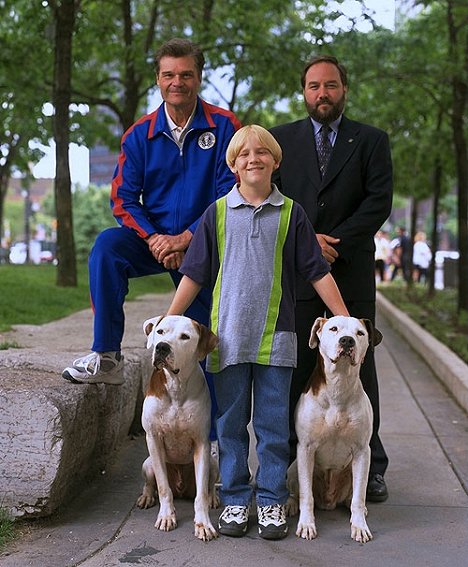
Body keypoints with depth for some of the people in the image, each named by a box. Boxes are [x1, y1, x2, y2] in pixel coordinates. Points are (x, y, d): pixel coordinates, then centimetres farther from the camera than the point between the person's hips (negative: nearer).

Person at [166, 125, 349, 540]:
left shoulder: (291, 213, 4)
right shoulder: (218, 213, 6)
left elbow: (317, 272, 5)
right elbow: (195, 273, 8)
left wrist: (345, 319, 2)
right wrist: (168, 318, 4)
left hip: (275, 335, -1)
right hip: (228, 334, 1)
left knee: (274, 424, 4)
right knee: (231, 423, 8)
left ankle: (272, 501, 15)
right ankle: (235, 499, 19)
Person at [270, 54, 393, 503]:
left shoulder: (371, 141, 9)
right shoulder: (281, 139, 11)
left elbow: (379, 202, -2)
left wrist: (335, 243, -12)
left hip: (351, 274, 0)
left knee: (358, 370, 4)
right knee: (292, 369, 3)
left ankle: (369, 468, 13)